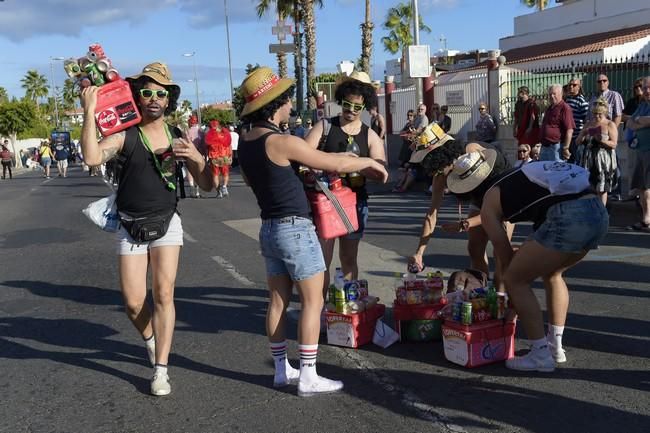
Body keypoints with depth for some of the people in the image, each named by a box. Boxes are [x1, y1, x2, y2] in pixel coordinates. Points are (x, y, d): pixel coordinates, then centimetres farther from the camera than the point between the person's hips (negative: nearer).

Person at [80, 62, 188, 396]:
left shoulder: (178, 136, 3)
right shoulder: (125, 135, -8)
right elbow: (92, 157, -27)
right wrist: (89, 112, -28)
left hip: (166, 223, 1)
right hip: (131, 227, -1)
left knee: (163, 295, -5)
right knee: (134, 303, -1)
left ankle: (160, 369, 4)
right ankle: (151, 340, 32)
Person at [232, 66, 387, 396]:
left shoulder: (245, 142, 5)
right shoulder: (281, 142, -18)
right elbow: (337, 164, -13)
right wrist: (369, 162, 4)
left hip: (268, 228, 8)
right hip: (295, 228, -8)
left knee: (278, 300, 13)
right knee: (312, 301, 0)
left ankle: (281, 370, 22)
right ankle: (308, 377, 4)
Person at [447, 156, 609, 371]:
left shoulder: (489, 199, 11)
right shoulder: (517, 176, 30)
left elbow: (504, 251, 15)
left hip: (567, 219, -8)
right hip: (598, 211, 8)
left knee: (515, 280, 8)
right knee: (552, 273, 29)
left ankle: (541, 355, 10)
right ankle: (556, 346, 32)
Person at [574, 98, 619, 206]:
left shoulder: (610, 125, 0)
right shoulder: (589, 124, 14)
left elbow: (614, 144, -7)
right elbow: (577, 142, 14)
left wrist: (603, 141, -24)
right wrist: (583, 134, -6)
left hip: (602, 160, -4)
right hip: (587, 160, 4)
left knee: (601, 189, 0)